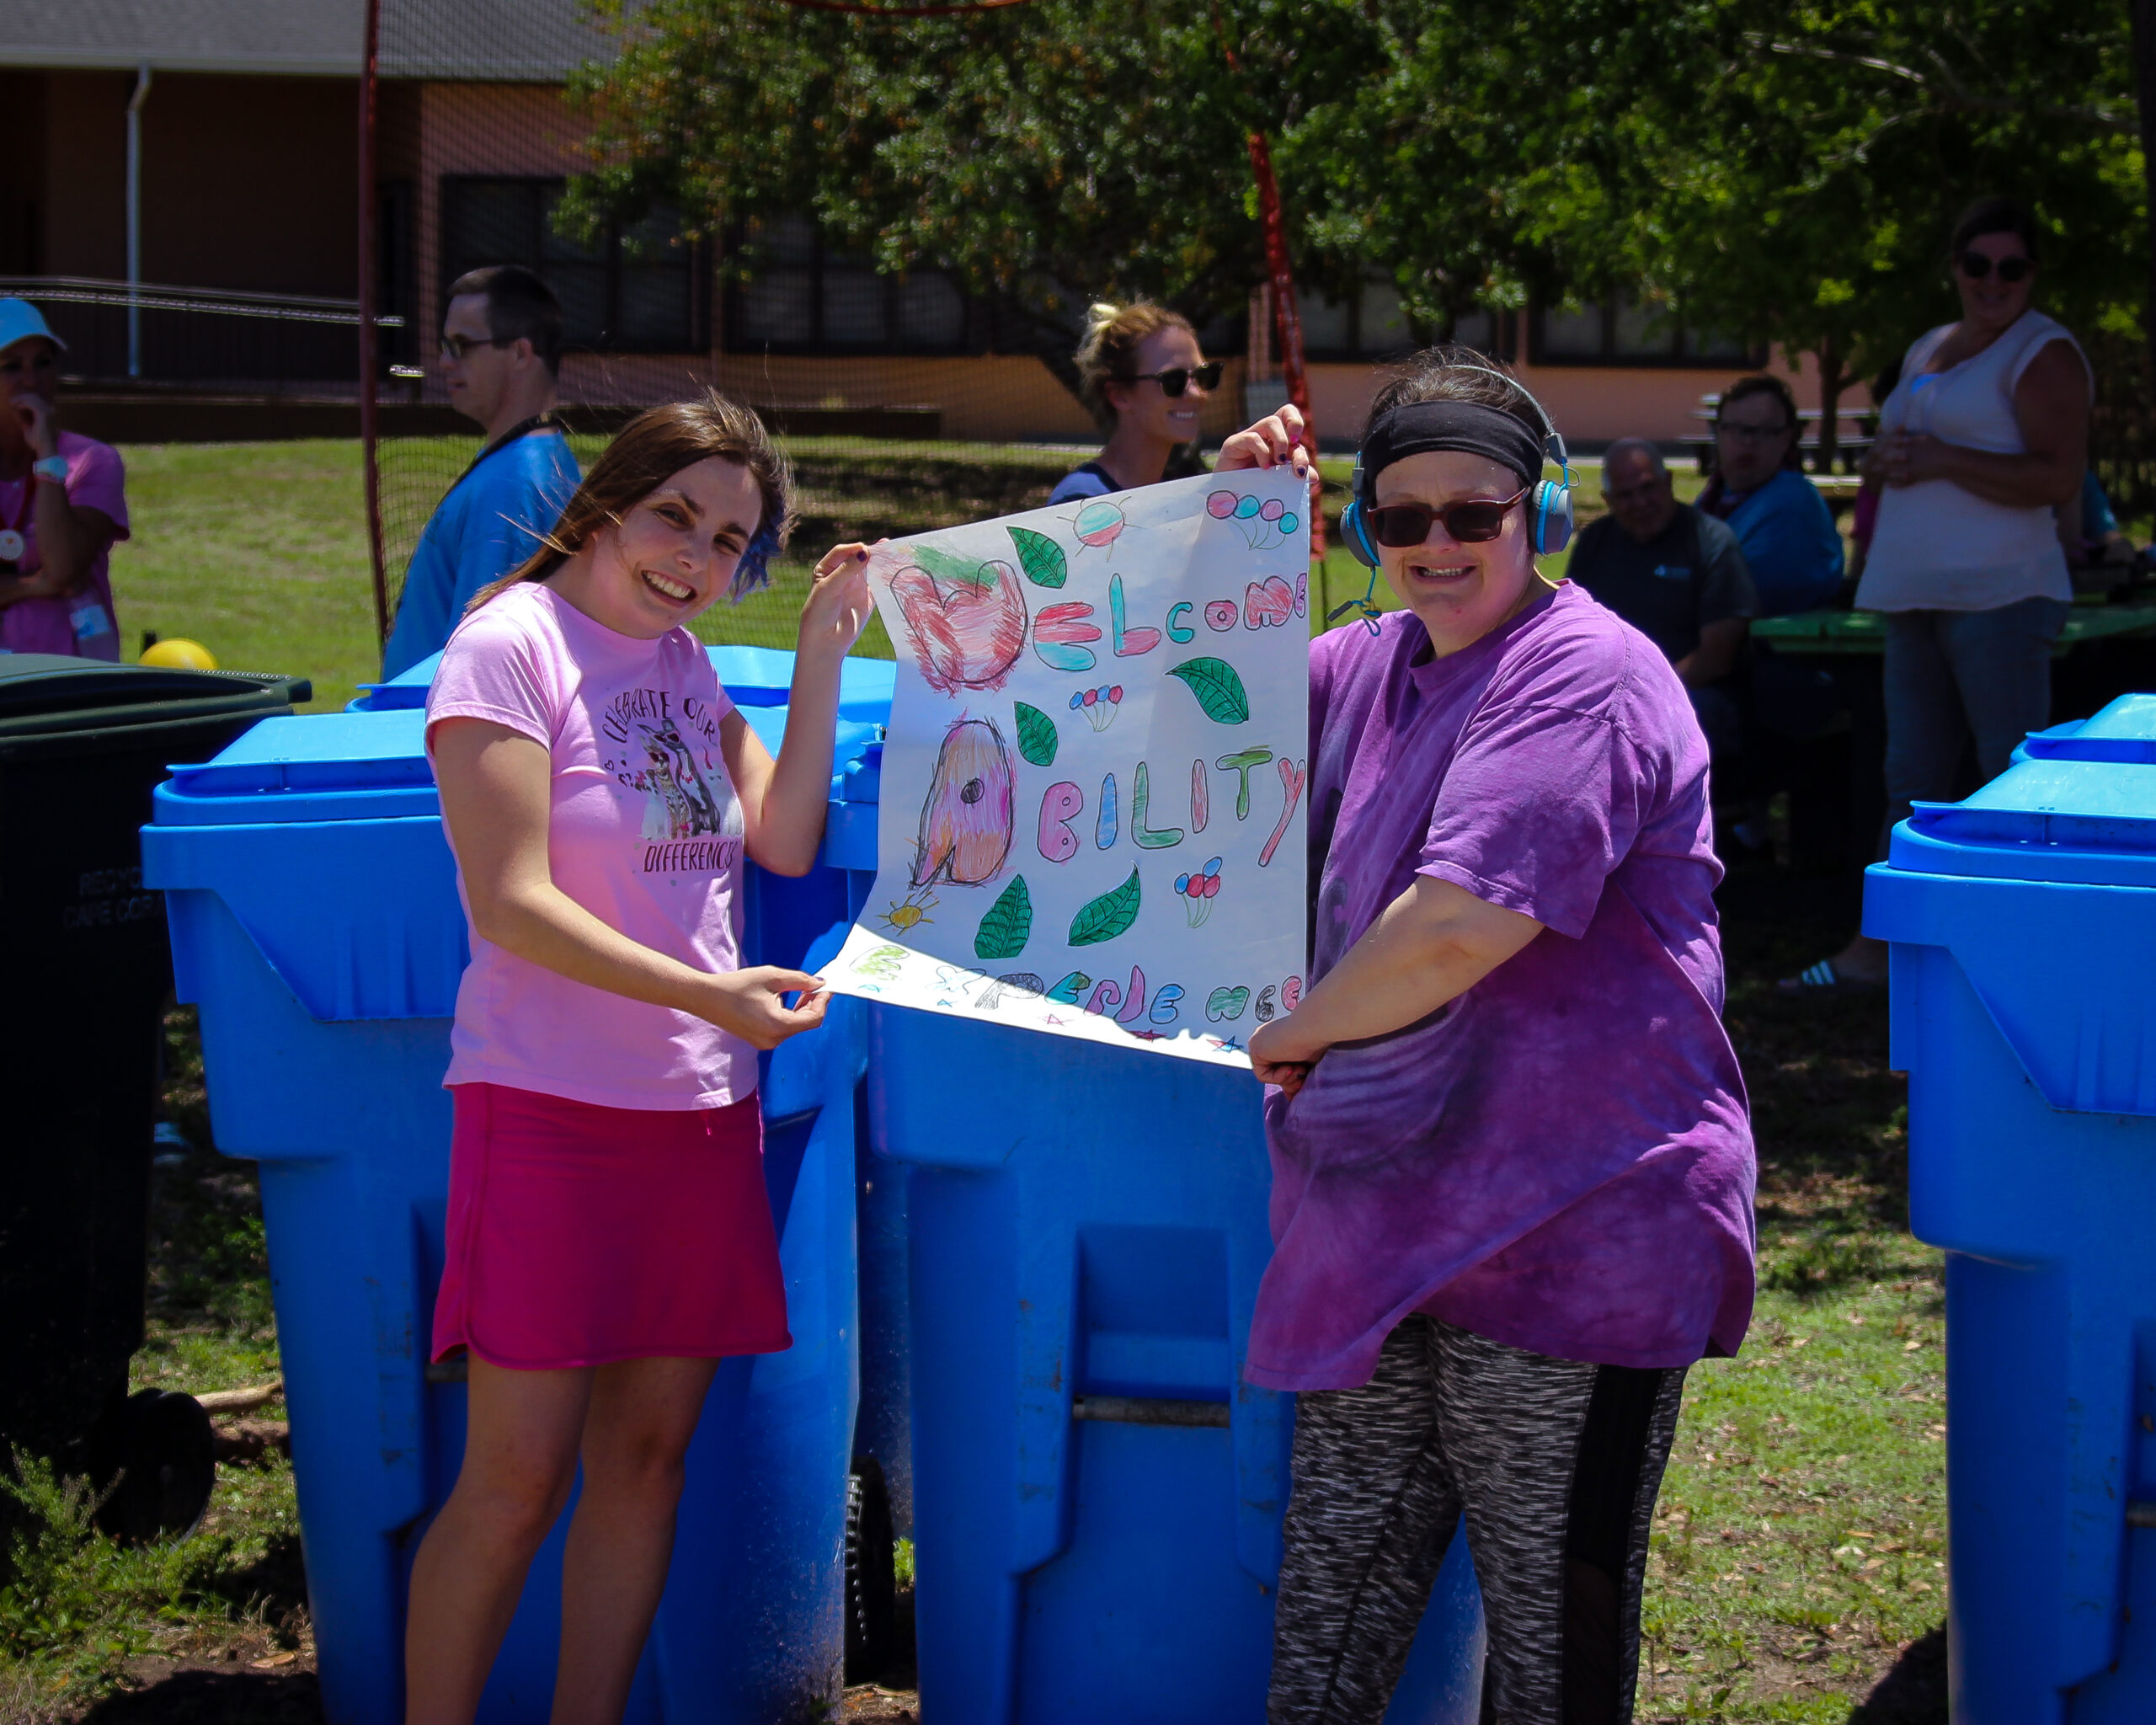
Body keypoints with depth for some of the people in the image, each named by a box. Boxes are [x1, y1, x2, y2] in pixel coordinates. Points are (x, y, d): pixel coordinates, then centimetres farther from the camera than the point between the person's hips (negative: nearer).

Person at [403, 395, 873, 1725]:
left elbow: (786, 841, 6)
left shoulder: (683, 661, 13)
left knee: (649, 1452, 8)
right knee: (517, 1477, -7)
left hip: (700, 1109, 7)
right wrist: (711, 994, -22)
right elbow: (512, 904, -16)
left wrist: (823, 653, 2)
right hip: (551, 1107, -7)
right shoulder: (512, 644, -9)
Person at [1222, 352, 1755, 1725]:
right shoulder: (1371, 661, 13)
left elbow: (1460, 925, -25)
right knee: (1329, 1610, 13)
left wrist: (1294, 1037, -8)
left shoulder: (1585, 680, -14)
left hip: (1566, 1237, -8)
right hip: (1382, 1226, 8)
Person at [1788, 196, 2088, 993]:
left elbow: (2058, 480, -16)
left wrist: (1940, 460, -17)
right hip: (1916, 598, 8)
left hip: (1999, 598, -8)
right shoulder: (1927, 351, 20)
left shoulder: (2044, 353, -6)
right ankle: (1876, 949, 15)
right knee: (1911, 779, 11)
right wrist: (1889, 457, 10)